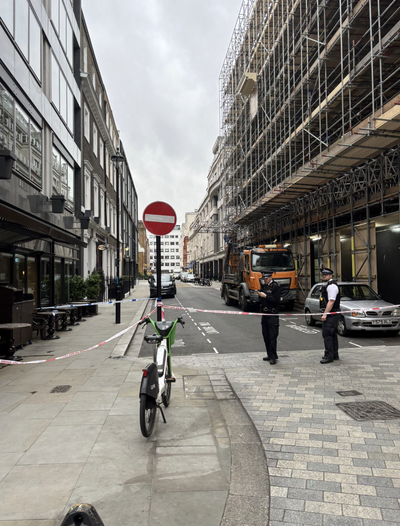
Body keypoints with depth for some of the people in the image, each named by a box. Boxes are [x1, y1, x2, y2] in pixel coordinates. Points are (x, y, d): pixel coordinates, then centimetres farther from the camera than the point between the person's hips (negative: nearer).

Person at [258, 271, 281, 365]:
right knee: (266, 336, 10)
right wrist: (260, 295, 1)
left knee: (272, 336, -6)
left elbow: (276, 300, -16)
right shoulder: (264, 286, 14)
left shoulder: (276, 286, -7)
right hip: (264, 314, 7)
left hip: (273, 315, -7)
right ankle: (269, 355, 19)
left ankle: (273, 356, 0)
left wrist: (265, 296, -19)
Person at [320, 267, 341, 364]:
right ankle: (335, 355, 25)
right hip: (330, 314, 11)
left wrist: (325, 314, -25)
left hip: (331, 314, -11)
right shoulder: (326, 285, 18)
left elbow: (331, 301, -23)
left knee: (327, 334, -11)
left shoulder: (332, 286, -16)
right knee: (332, 334, 16)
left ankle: (329, 356, -7)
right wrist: (325, 313, 19)